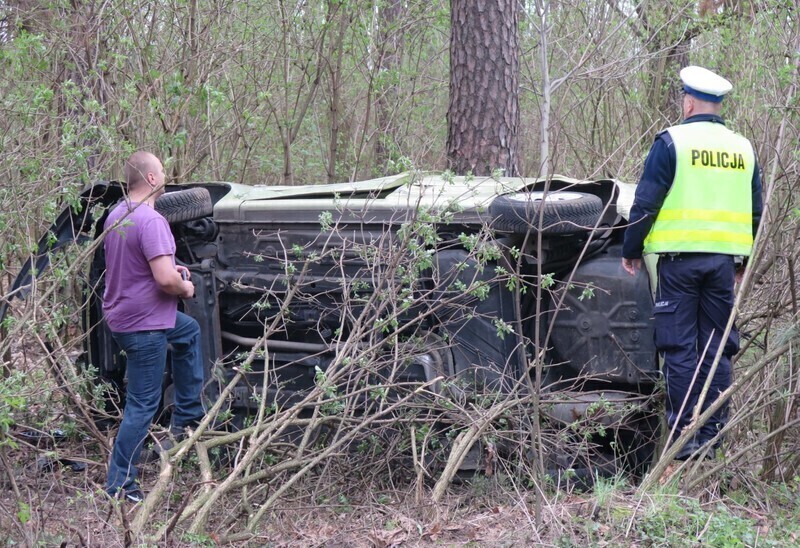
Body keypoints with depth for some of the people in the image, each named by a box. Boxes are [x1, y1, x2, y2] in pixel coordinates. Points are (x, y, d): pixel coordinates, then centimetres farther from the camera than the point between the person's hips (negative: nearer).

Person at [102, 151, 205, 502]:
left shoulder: (116, 215, 6)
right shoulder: (151, 221, -24)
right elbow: (165, 279, -32)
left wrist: (170, 269, 12)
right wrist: (185, 288, -9)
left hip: (120, 314, 10)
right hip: (143, 324, -10)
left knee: (189, 331, 32)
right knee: (142, 406, -2)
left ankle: (187, 417, 36)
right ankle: (120, 486, 3)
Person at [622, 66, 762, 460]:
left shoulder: (672, 141, -6)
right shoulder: (742, 148, 11)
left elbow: (646, 202, -7)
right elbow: (755, 210, 17)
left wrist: (631, 250, 3)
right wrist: (744, 260, 26)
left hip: (679, 255, -4)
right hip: (724, 258, 5)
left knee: (679, 347, 0)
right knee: (716, 347, 9)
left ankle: (683, 435, -2)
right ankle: (713, 436, 10)